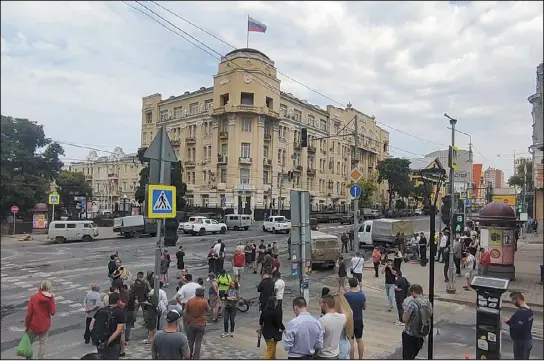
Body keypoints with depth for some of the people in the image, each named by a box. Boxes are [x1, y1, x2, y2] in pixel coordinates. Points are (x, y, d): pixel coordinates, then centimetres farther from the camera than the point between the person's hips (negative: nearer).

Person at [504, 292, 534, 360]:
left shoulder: (521, 312, -26)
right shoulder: (529, 310, 6)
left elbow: (519, 328, -31)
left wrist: (509, 322, -18)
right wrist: (512, 320, 5)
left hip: (521, 341, -9)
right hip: (528, 340, 10)